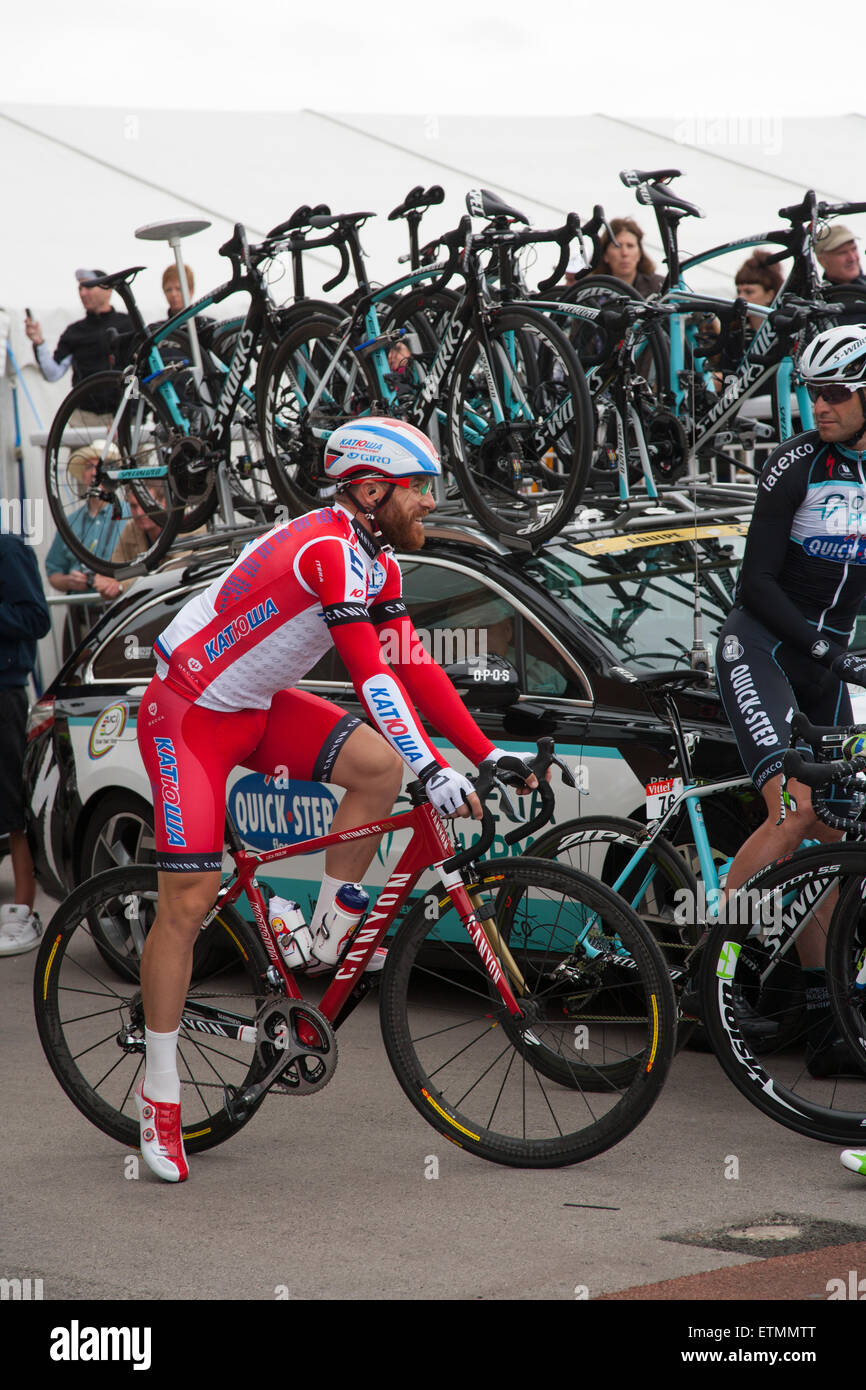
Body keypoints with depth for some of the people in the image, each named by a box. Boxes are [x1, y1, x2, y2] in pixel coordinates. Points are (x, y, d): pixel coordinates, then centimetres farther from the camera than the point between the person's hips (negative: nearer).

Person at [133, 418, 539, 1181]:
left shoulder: (378, 563, 4)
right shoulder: (332, 551, -25)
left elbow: (414, 667, 5)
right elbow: (372, 675, -33)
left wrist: (488, 755, -1)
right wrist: (435, 771, -38)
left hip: (256, 708, 8)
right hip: (187, 709, -8)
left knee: (380, 766, -15)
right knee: (189, 900, -10)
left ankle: (331, 930, 2)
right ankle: (159, 1095, -1)